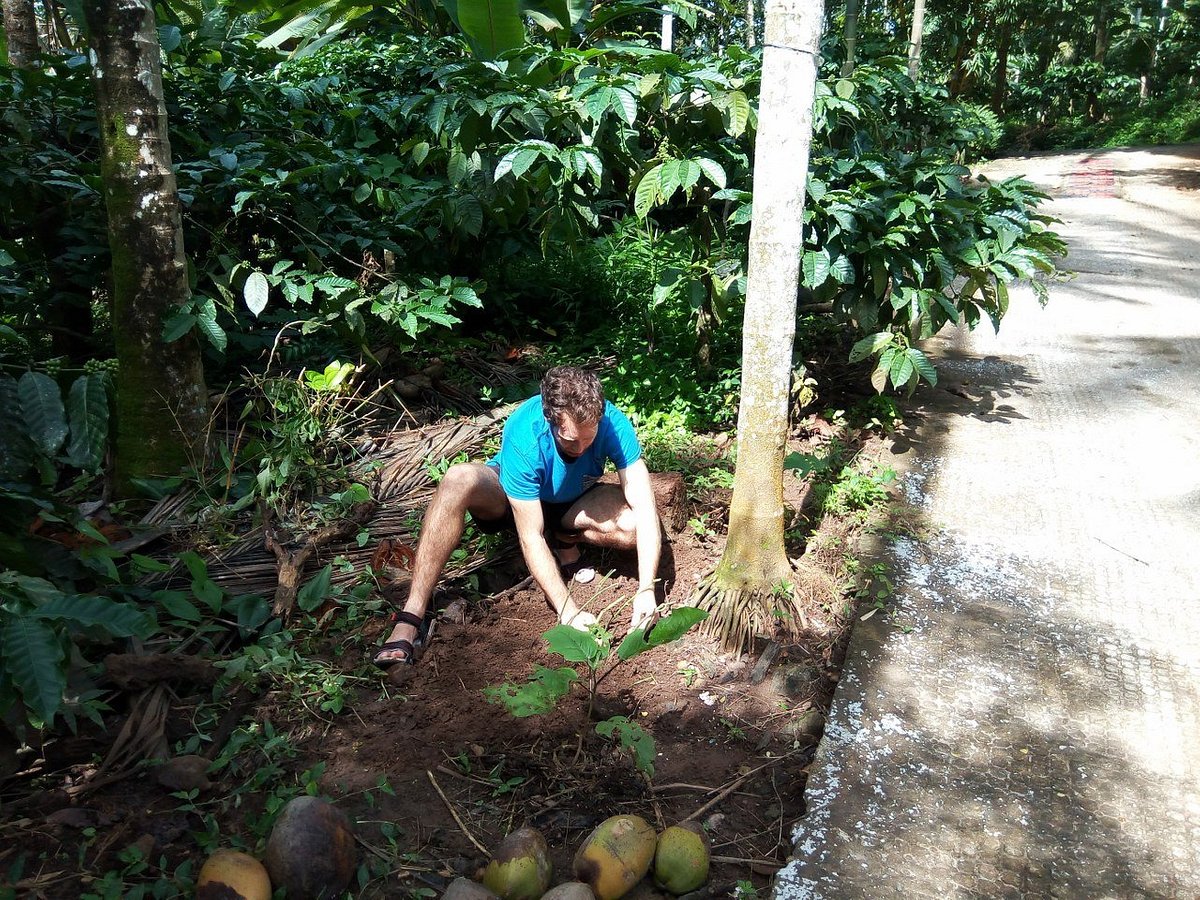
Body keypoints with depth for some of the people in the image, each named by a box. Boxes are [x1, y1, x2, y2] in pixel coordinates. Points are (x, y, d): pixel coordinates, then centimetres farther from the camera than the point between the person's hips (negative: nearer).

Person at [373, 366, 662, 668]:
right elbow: (531, 536, -35)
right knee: (458, 480, -36)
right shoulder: (524, 438, -36)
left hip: (574, 502, 2)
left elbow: (645, 506, -29)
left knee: (636, 522, -31)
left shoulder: (612, 423, -30)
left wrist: (646, 590, -39)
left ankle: (565, 541, 1)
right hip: (512, 496, -2)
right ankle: (410, 618, -34)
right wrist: (568, 611, -40)